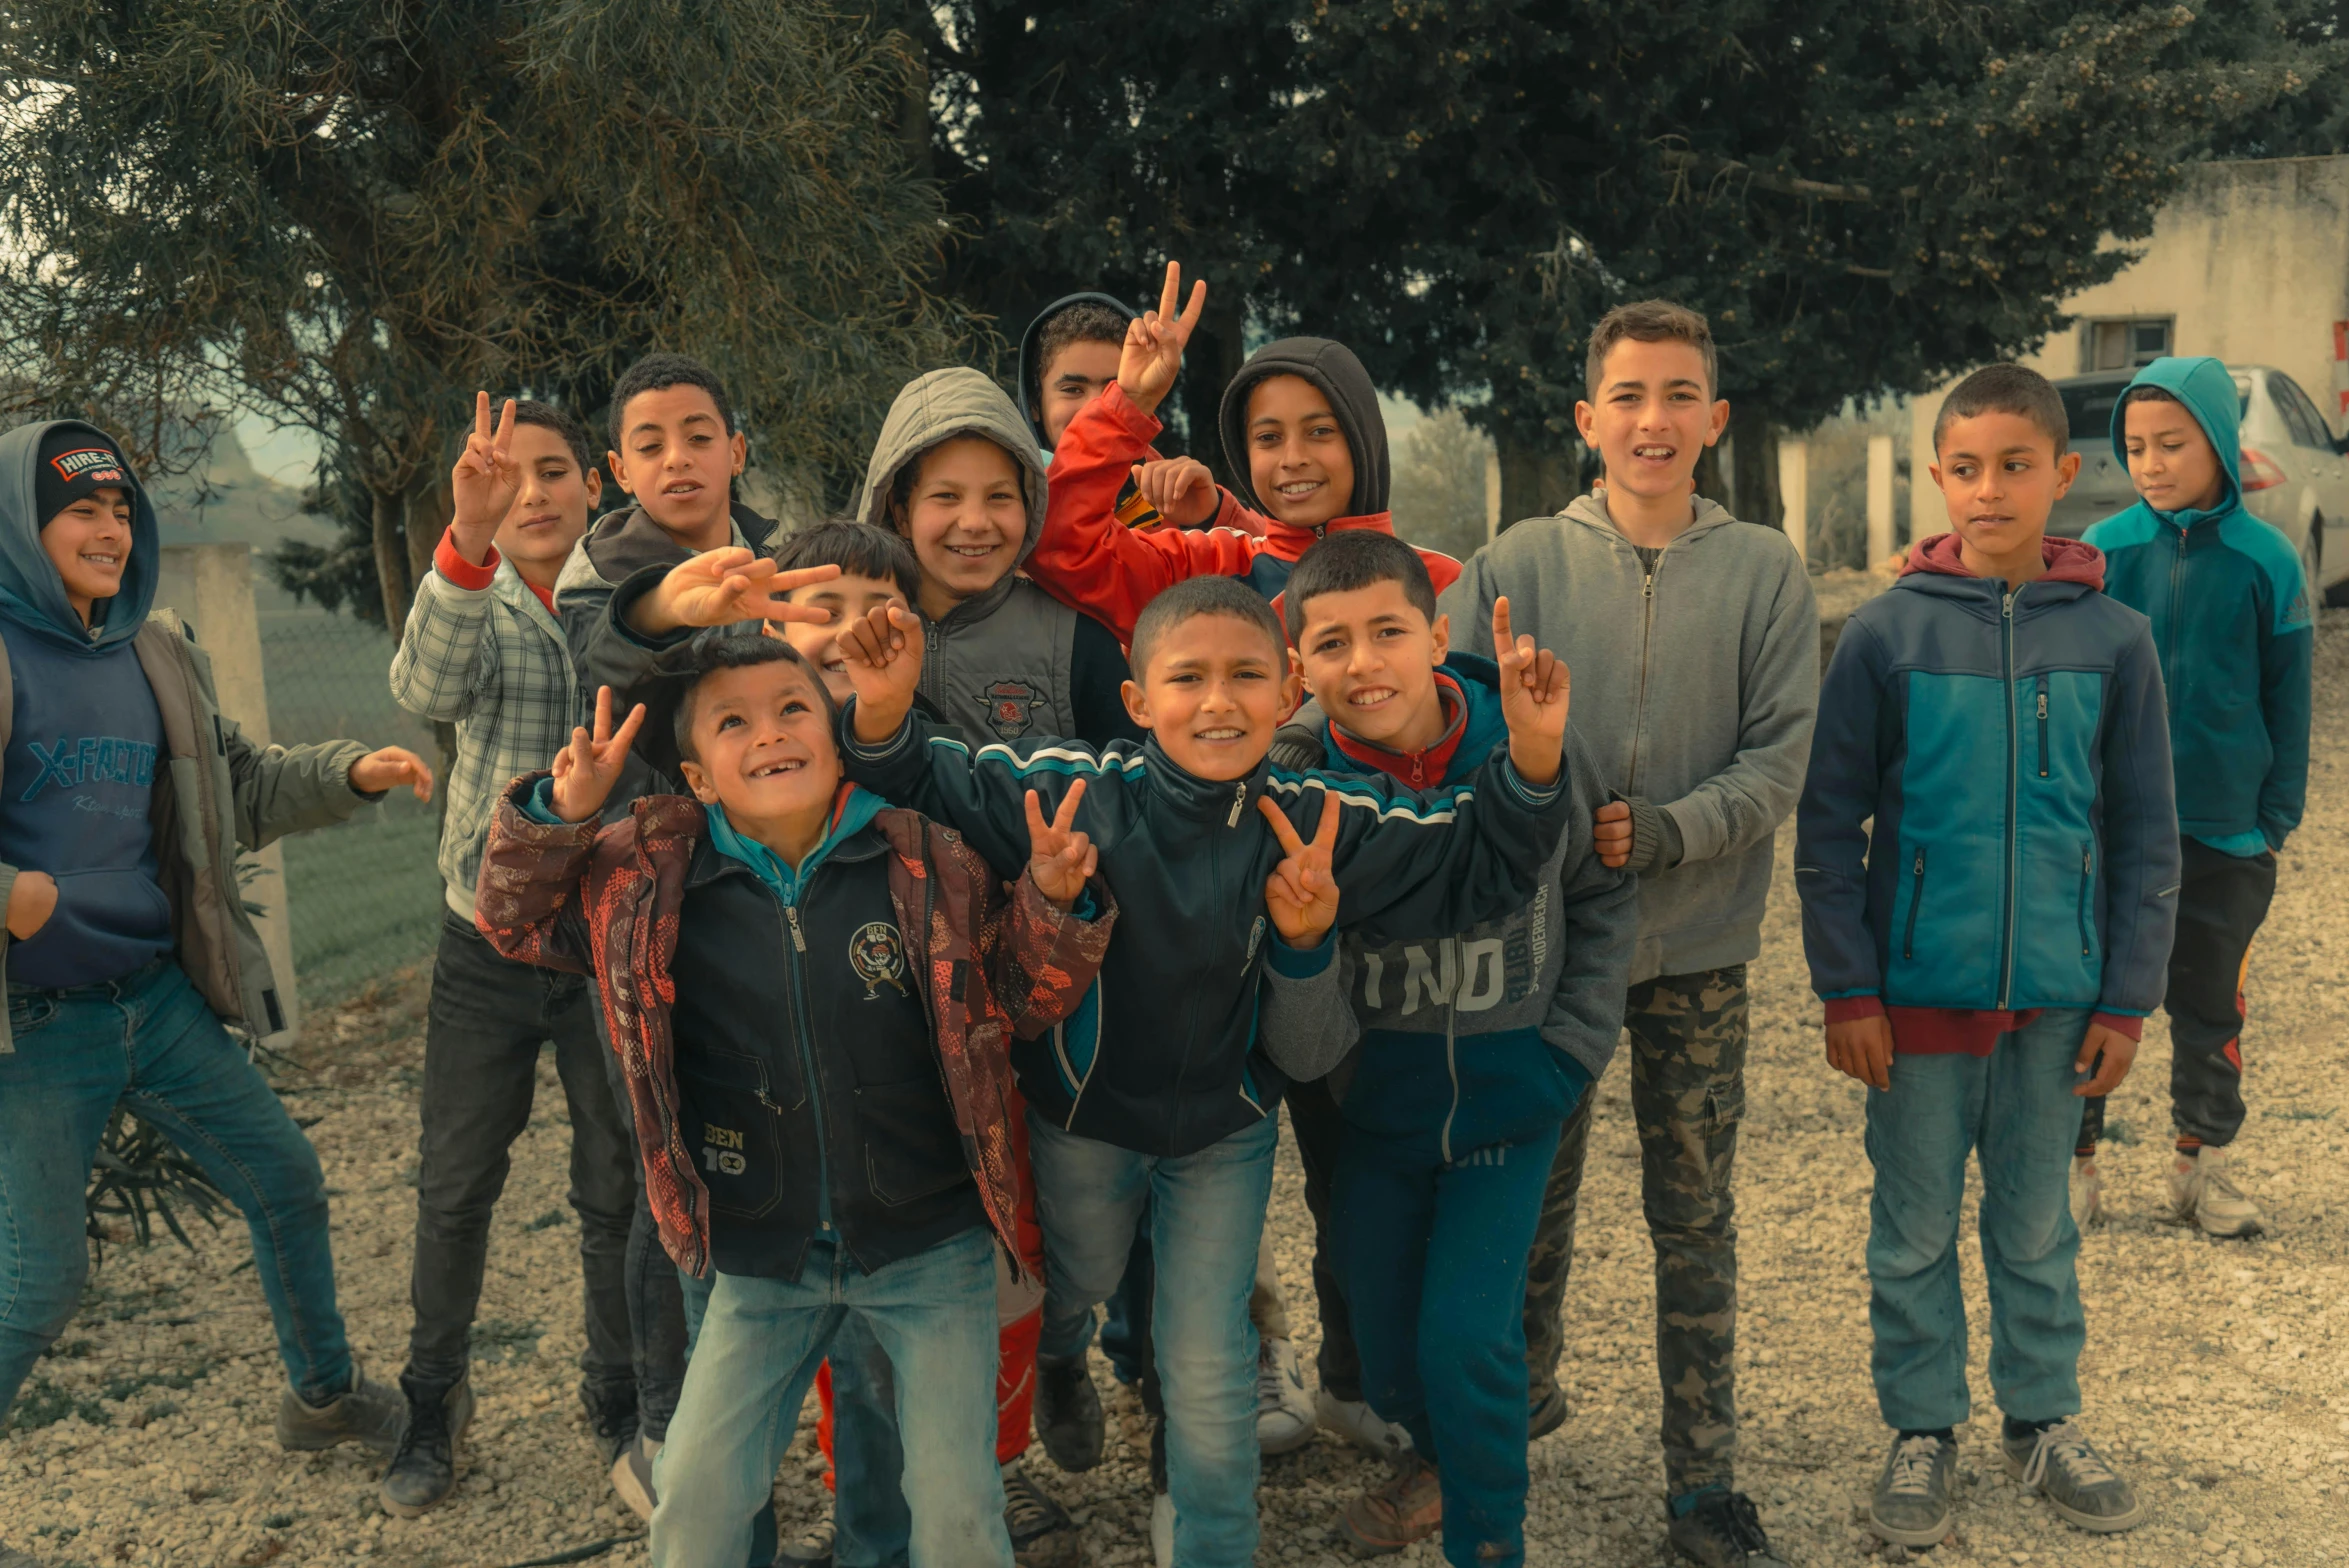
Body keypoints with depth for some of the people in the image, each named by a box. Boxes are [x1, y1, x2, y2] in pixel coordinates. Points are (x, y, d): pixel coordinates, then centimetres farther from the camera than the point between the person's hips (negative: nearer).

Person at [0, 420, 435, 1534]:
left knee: (287, 1182, 16)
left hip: (161, 997, 7)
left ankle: (326, 1394, 38)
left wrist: (351, 773, 5)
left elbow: (239, 786, 18)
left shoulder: (157, 653, 8)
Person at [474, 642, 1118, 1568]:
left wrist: (1055, 904, -18)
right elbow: (515, 920, 6)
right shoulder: (653, 877, -4)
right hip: (765, 1259, 2)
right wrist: (559, 814, -11)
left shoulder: (930, 863, -9)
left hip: (930, 1246, -1)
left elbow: (1024, 1001, 1)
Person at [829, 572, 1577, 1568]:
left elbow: (1470, 865, -14)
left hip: (1224, 1132, 0)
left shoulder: (1315, 822, -19)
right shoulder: (1075, 792, -24)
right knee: (1074, 1286, 31)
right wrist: (884, 716, -38)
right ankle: (1055, 1371, 67)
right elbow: (933, 786, -17)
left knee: (1210, 1372, 10)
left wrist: (1531, 758, -30)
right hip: (1080, 1120, 1)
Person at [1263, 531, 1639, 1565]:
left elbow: (1602, 896, 2)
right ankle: (1437, 1453, 48)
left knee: (1466, 1338, -7)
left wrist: (1573, 1048, -2)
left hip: (1507, 1097, -1)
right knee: (1382, 1340, 14)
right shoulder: (1290, 780, -16)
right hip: (1365, 1108, 1)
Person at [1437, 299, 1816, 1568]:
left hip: (1698, 942, 0)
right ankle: (1523, 1391, 39)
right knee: (1532, 1190, 15)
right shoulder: (1517, 563, -2)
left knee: (1694, 1218, 8)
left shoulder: (1764, 571, -1)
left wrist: (1669, 829, -18)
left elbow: (1780, 753, -5)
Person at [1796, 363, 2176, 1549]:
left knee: (2037, 1226, 16)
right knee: (1914, 1229, 10)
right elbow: (1829, 824, -3)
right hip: (1919, 987, -1)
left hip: (2056, 995, 1)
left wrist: (2128, 996, 0)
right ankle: (1921, 1430, 26)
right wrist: (1846, 987, -7)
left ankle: (2043, 1419, 33)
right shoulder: (1887, 632, -6)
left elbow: (2145, 836, 4)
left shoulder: (2114, 639, -1)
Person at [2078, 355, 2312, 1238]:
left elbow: (2288, 701, 3)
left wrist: (2278, 817, 0)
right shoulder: (2105, 550, -3)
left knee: (2210, 1002, 12)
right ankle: (2074, 1161, 17)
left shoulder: (2266, 561, -4)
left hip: (2225, 832, 0)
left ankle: (2204, 1163, 27)